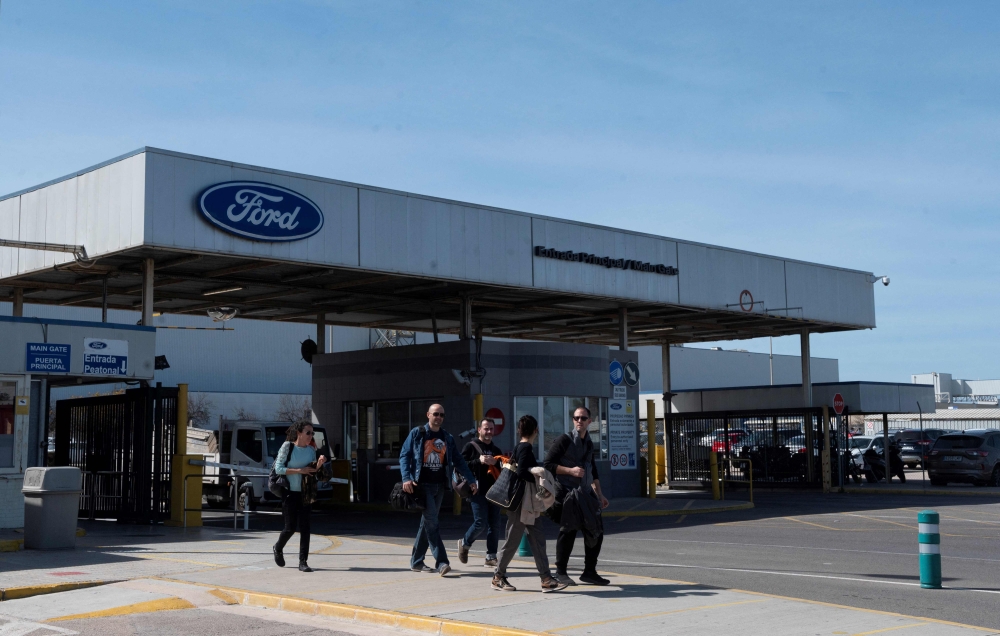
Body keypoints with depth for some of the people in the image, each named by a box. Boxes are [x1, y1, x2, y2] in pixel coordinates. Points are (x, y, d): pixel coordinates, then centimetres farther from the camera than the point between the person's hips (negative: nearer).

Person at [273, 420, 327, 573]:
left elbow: (313, 473, 10)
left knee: (305, 527, -2)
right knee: (290, 527, -1)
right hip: (290, 493, -4)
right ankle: (278, 549, 30)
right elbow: (278, 468, -12)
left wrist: (319, 464, -12)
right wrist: (300, 470, -19)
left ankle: (303, 562, 2)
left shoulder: (311, 449, 5)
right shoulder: (287, 446, -8)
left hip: (305, 493, 4)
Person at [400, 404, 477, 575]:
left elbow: (459, 460, 12)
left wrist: (471, 480, 5)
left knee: (427, 523, 9)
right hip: (422, 484, -5)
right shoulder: (417, 434, 0)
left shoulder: (447, 438, 12)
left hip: (440, 485, 5)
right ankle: (441, 562, -14)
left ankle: (416, 562, 18)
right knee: (431, 523, -11)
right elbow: (404, 455, -3)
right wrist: (406, 478, -16)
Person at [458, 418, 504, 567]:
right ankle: (464, 543, 18)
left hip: (494, 491, 6)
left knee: (494, 524, 1)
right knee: (481, 523, -9)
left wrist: (496, 463, -3)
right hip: (478, 491, -5)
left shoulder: (496, 450, 21)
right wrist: (479, 461, -16)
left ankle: (491, 557, 7)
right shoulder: (471, 446, 3)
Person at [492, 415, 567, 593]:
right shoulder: (526, 448, -15)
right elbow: (522, 472, -26)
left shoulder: (519, 448, 13)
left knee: (537, 538, 4)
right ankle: (498, 577, 12)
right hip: (520, 503, -9)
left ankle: (546, 579, 2)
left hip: (527, 503, 9)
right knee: (513, 540, 0)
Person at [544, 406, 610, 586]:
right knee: (568, 531, -7)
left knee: (596, 532, 6)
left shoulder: (589, 443, 15)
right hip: (567, 494, -7)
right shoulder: (565, 440, -7)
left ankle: (589, 572, 17)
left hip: (585, 494, 7)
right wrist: (571, 470, -19)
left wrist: (599, 494, 21)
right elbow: (548, 464, -11)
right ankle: (560, 572, 6)